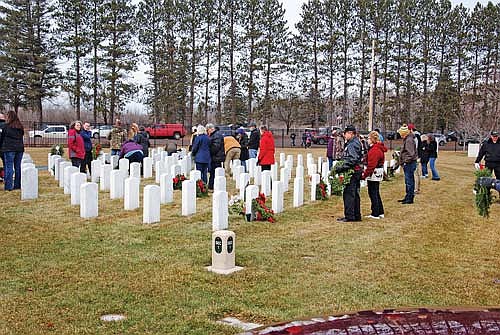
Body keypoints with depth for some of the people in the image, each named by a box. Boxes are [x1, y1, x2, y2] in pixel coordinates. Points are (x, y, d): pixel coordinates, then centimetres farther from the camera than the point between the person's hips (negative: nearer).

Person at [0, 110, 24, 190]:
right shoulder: (20, 127, 10)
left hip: (9, 149, -5)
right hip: (20, 148, 5)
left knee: (9, 167, -3)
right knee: (18, 167, 10)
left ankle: (8, 186, -5)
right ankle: (17, 185, 14)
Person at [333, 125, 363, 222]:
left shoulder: (352, 145, -16)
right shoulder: (355, 143, 18)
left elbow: (352, 160, -24)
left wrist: (340, 168, -24)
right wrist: (340, 166, 13)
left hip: (352, 173, -11)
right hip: (356, 172, 11)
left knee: (348, 194, -7)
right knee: (355, 194, 14)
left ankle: (349, 216, -4)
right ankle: (356, 216, 21)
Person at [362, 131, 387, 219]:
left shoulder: (374, 150, -19)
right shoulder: (379, 148, 15)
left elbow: (371, 165, -22)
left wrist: (364, 175, -18)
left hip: (373, 175, -10)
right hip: (378, 174, 10)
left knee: (373, 194, -3)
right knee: (376, 193, 17)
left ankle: (375, 214, 1)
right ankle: (380, 212, 23)